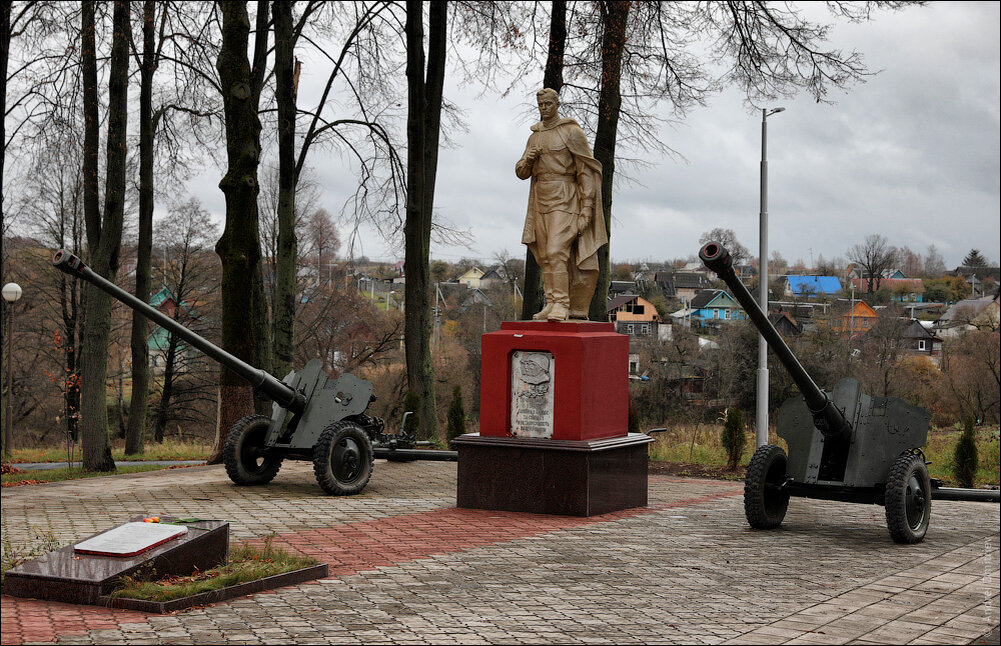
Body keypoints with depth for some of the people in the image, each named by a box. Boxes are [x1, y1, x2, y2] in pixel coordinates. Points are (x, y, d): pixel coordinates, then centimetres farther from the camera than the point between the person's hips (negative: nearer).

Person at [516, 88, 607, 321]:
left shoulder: (572, 132, -6)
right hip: (541, 203, 7)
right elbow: (521, 173, 16)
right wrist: (527, 160, -8)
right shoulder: (534, 137, 14)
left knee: (556, 251, -19)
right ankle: (551, 306, 9)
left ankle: (562, 306, -19)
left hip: (564, 201, -7)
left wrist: (587, 208, -15)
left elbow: (587, 171, -9)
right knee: (546, 258, 5)